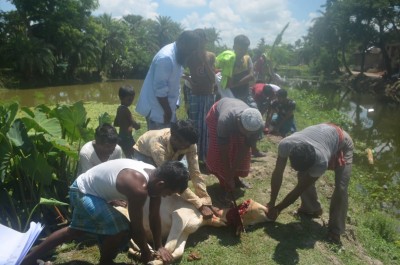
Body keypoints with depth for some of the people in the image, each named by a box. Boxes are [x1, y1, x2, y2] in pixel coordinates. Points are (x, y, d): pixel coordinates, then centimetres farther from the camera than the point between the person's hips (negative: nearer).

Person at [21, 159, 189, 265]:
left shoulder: (154, 177, -11)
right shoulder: (138, 188, -38)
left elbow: (154, 217, -1)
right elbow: (137, 227, -26)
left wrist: (159, 246, 3)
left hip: (85, 189, 9)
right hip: (83, 191, -9)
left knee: (76, 231, 28)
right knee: (122, 230, -18)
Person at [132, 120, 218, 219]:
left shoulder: (189, 143, -32)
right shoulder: (157, 145, -46)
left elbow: (195, 172, -27)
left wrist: (206, 202, -32)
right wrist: (200, 205, -47)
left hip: (168, 155, 5)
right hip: (143, 153, -5)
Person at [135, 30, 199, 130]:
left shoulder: (177, 55, 6)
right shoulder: (166, 58, -24)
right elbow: (160, 89, -25)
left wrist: (172, 109, 15)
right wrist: (168, 112, -17)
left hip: (167, 107, 9)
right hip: (157, 109, -9)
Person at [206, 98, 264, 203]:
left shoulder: (257, 124, -36)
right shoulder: (225, 120, -47)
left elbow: (245, 149, -25)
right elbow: (224, 152, -36)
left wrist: (233, 172, -22)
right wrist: (228, 177, -30)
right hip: (217, 113, -3)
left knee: (242, 153, 2)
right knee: (218, 153, -10)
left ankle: (236, 178, 26)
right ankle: (225, 186, 4)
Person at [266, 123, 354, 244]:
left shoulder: (321, 161, -44)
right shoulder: (285, 144, -37)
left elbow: (300, 188, -30)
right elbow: (277, 173, -22)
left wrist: (277, 209, -21)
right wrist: (271, 203, -16)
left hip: (342, 141, -4)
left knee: (341, 188, -12)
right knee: (303, 177, -1)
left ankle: (335, 231, 4)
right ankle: (312, 209, 25)